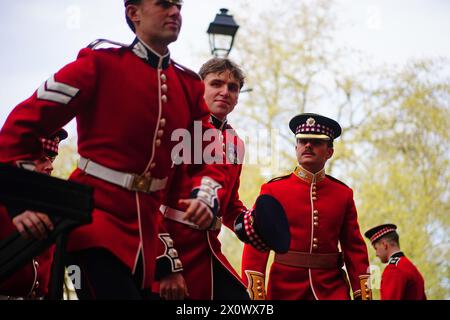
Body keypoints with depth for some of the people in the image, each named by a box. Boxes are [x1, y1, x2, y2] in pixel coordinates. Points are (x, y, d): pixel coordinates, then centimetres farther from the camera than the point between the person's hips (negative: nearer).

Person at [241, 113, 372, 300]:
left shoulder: (343, 194, 8)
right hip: (285, 288, -1)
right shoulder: (272, 190, 1)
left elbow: (355, 248, 8)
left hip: (333, 288, 1)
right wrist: (255, 292, -15)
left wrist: (363, 295, 0)